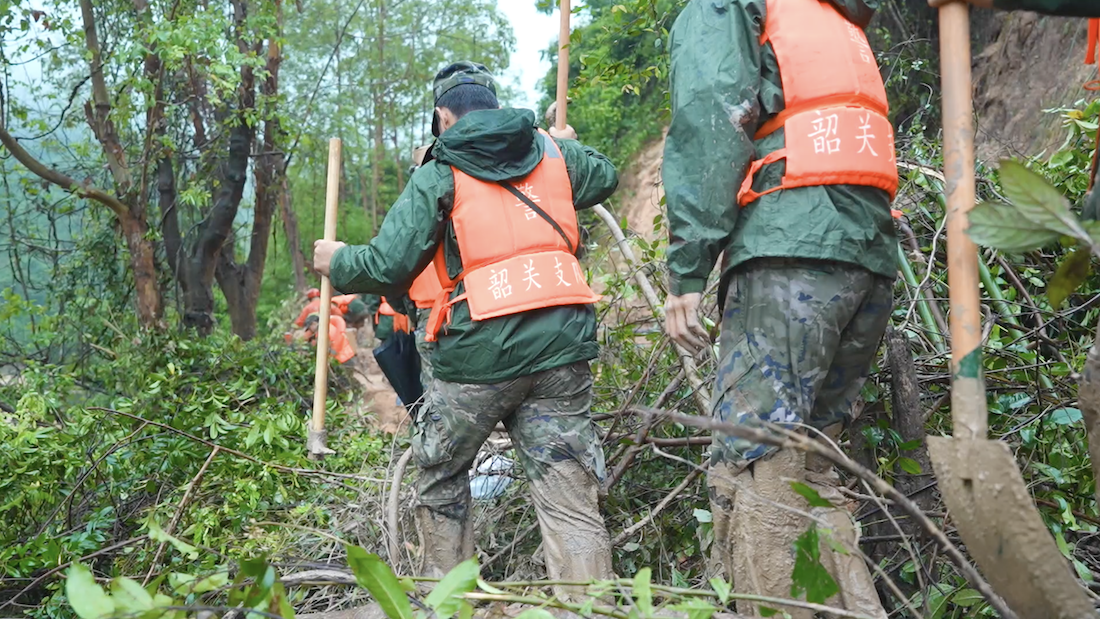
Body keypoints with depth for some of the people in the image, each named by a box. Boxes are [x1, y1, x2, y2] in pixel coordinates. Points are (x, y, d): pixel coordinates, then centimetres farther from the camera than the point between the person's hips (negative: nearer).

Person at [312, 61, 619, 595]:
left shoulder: (438, 175, 2)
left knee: (440, 480, 20)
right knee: (571, 500, 4)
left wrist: (336, 263, 19)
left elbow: (387, 267, -1)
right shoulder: (554, 152, 14)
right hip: (562, 343, 3)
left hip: (481, 352, -3)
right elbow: (606, 178, 35)